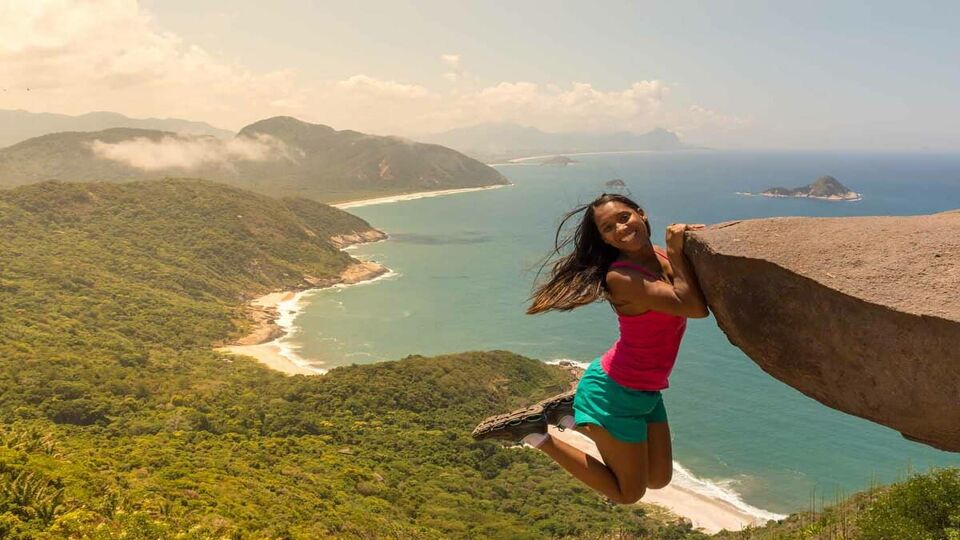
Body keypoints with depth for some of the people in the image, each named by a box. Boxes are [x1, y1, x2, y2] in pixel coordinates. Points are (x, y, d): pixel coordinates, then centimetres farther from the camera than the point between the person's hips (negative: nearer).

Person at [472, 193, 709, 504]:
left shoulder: (662, 257, -2)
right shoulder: (621, 277, -26)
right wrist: (677, 254, -23)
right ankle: (536, 433, 8)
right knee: (627, 493, 7)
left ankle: (575, 414, 23)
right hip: (617, 392, -8)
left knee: (659, 480, 23)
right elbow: (694, 308, -30)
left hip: (646, 392, 8)